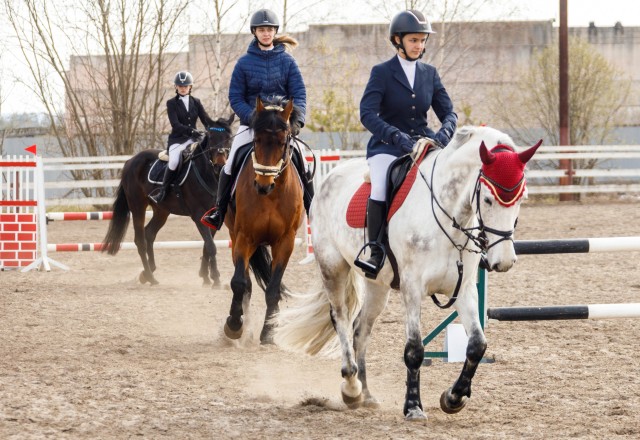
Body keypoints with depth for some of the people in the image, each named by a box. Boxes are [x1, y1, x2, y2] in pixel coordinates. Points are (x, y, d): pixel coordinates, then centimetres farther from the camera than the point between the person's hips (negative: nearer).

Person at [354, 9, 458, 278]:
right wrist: (395, 135, -30)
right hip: (387, 147, -4)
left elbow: (448, 112, 8)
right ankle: (376, 253, -21)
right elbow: (367, 113, -14)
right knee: (380, 189, -32)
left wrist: (444, 132, -16)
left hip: (423, 145, 4)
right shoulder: (382, 73, -2)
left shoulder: (430, 74, 11)